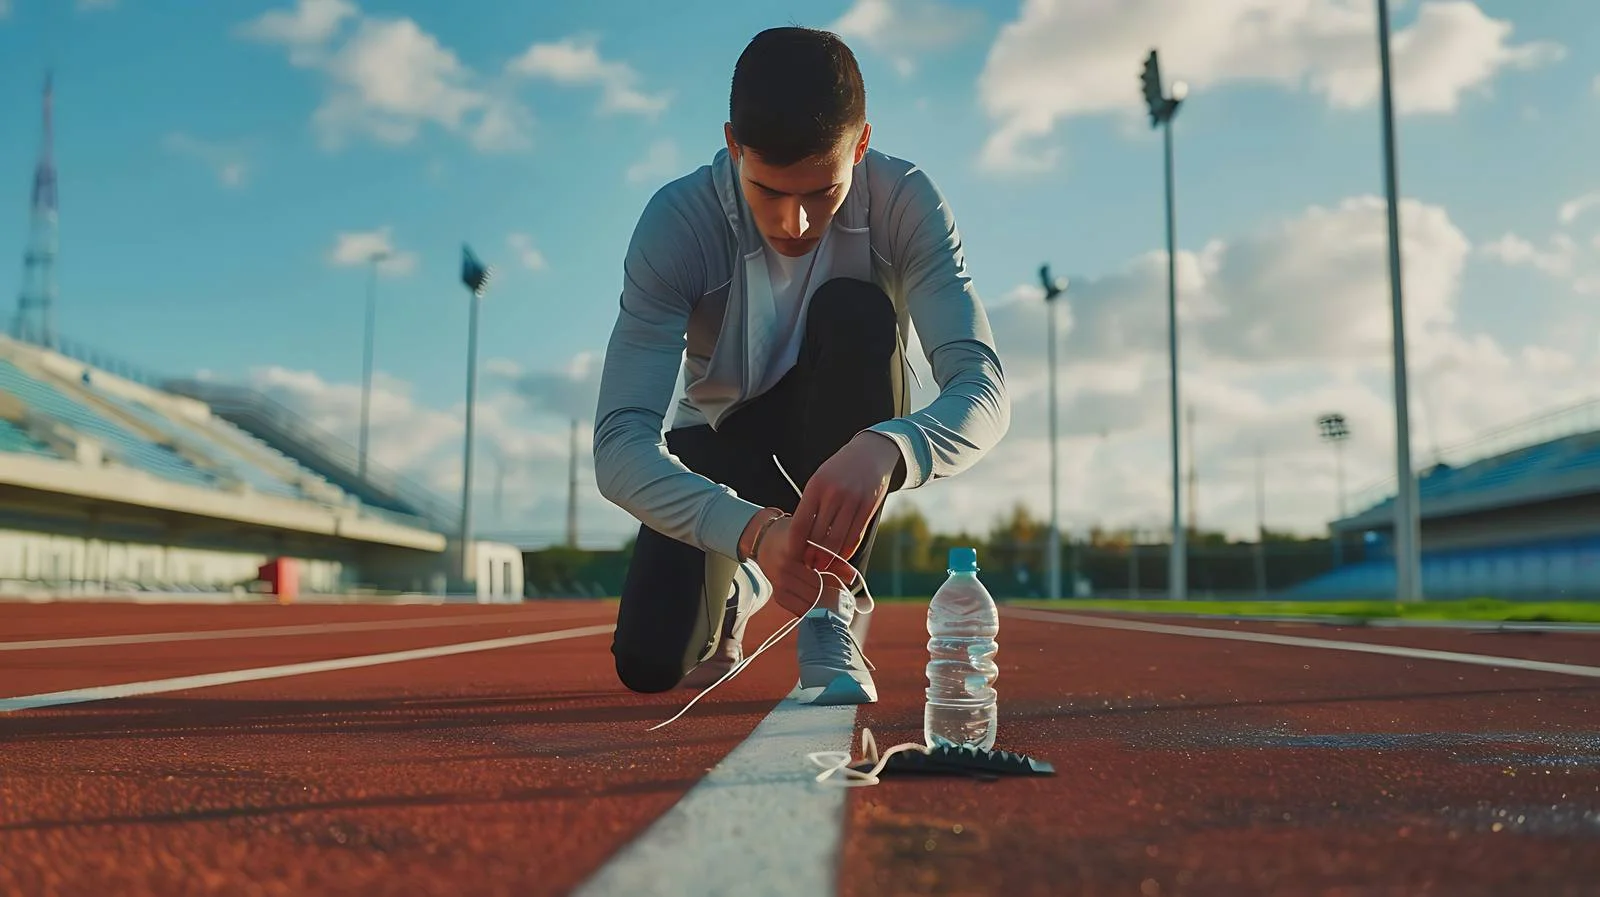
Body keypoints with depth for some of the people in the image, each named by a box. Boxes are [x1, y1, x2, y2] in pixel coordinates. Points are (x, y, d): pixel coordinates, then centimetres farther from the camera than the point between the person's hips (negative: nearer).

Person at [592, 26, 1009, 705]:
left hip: (840, 445, 0)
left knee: (858, 314, -33)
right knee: (650, 662, -19)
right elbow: (619, 445, -32)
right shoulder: (678, 221, -26)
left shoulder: (905, 202, -23)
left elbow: (984, 392, -32)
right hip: (720, 443, 0)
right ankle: (735, 588, 19)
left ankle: (830, 620, -25)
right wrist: (750, 530, -51)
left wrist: (884, 451, -56)